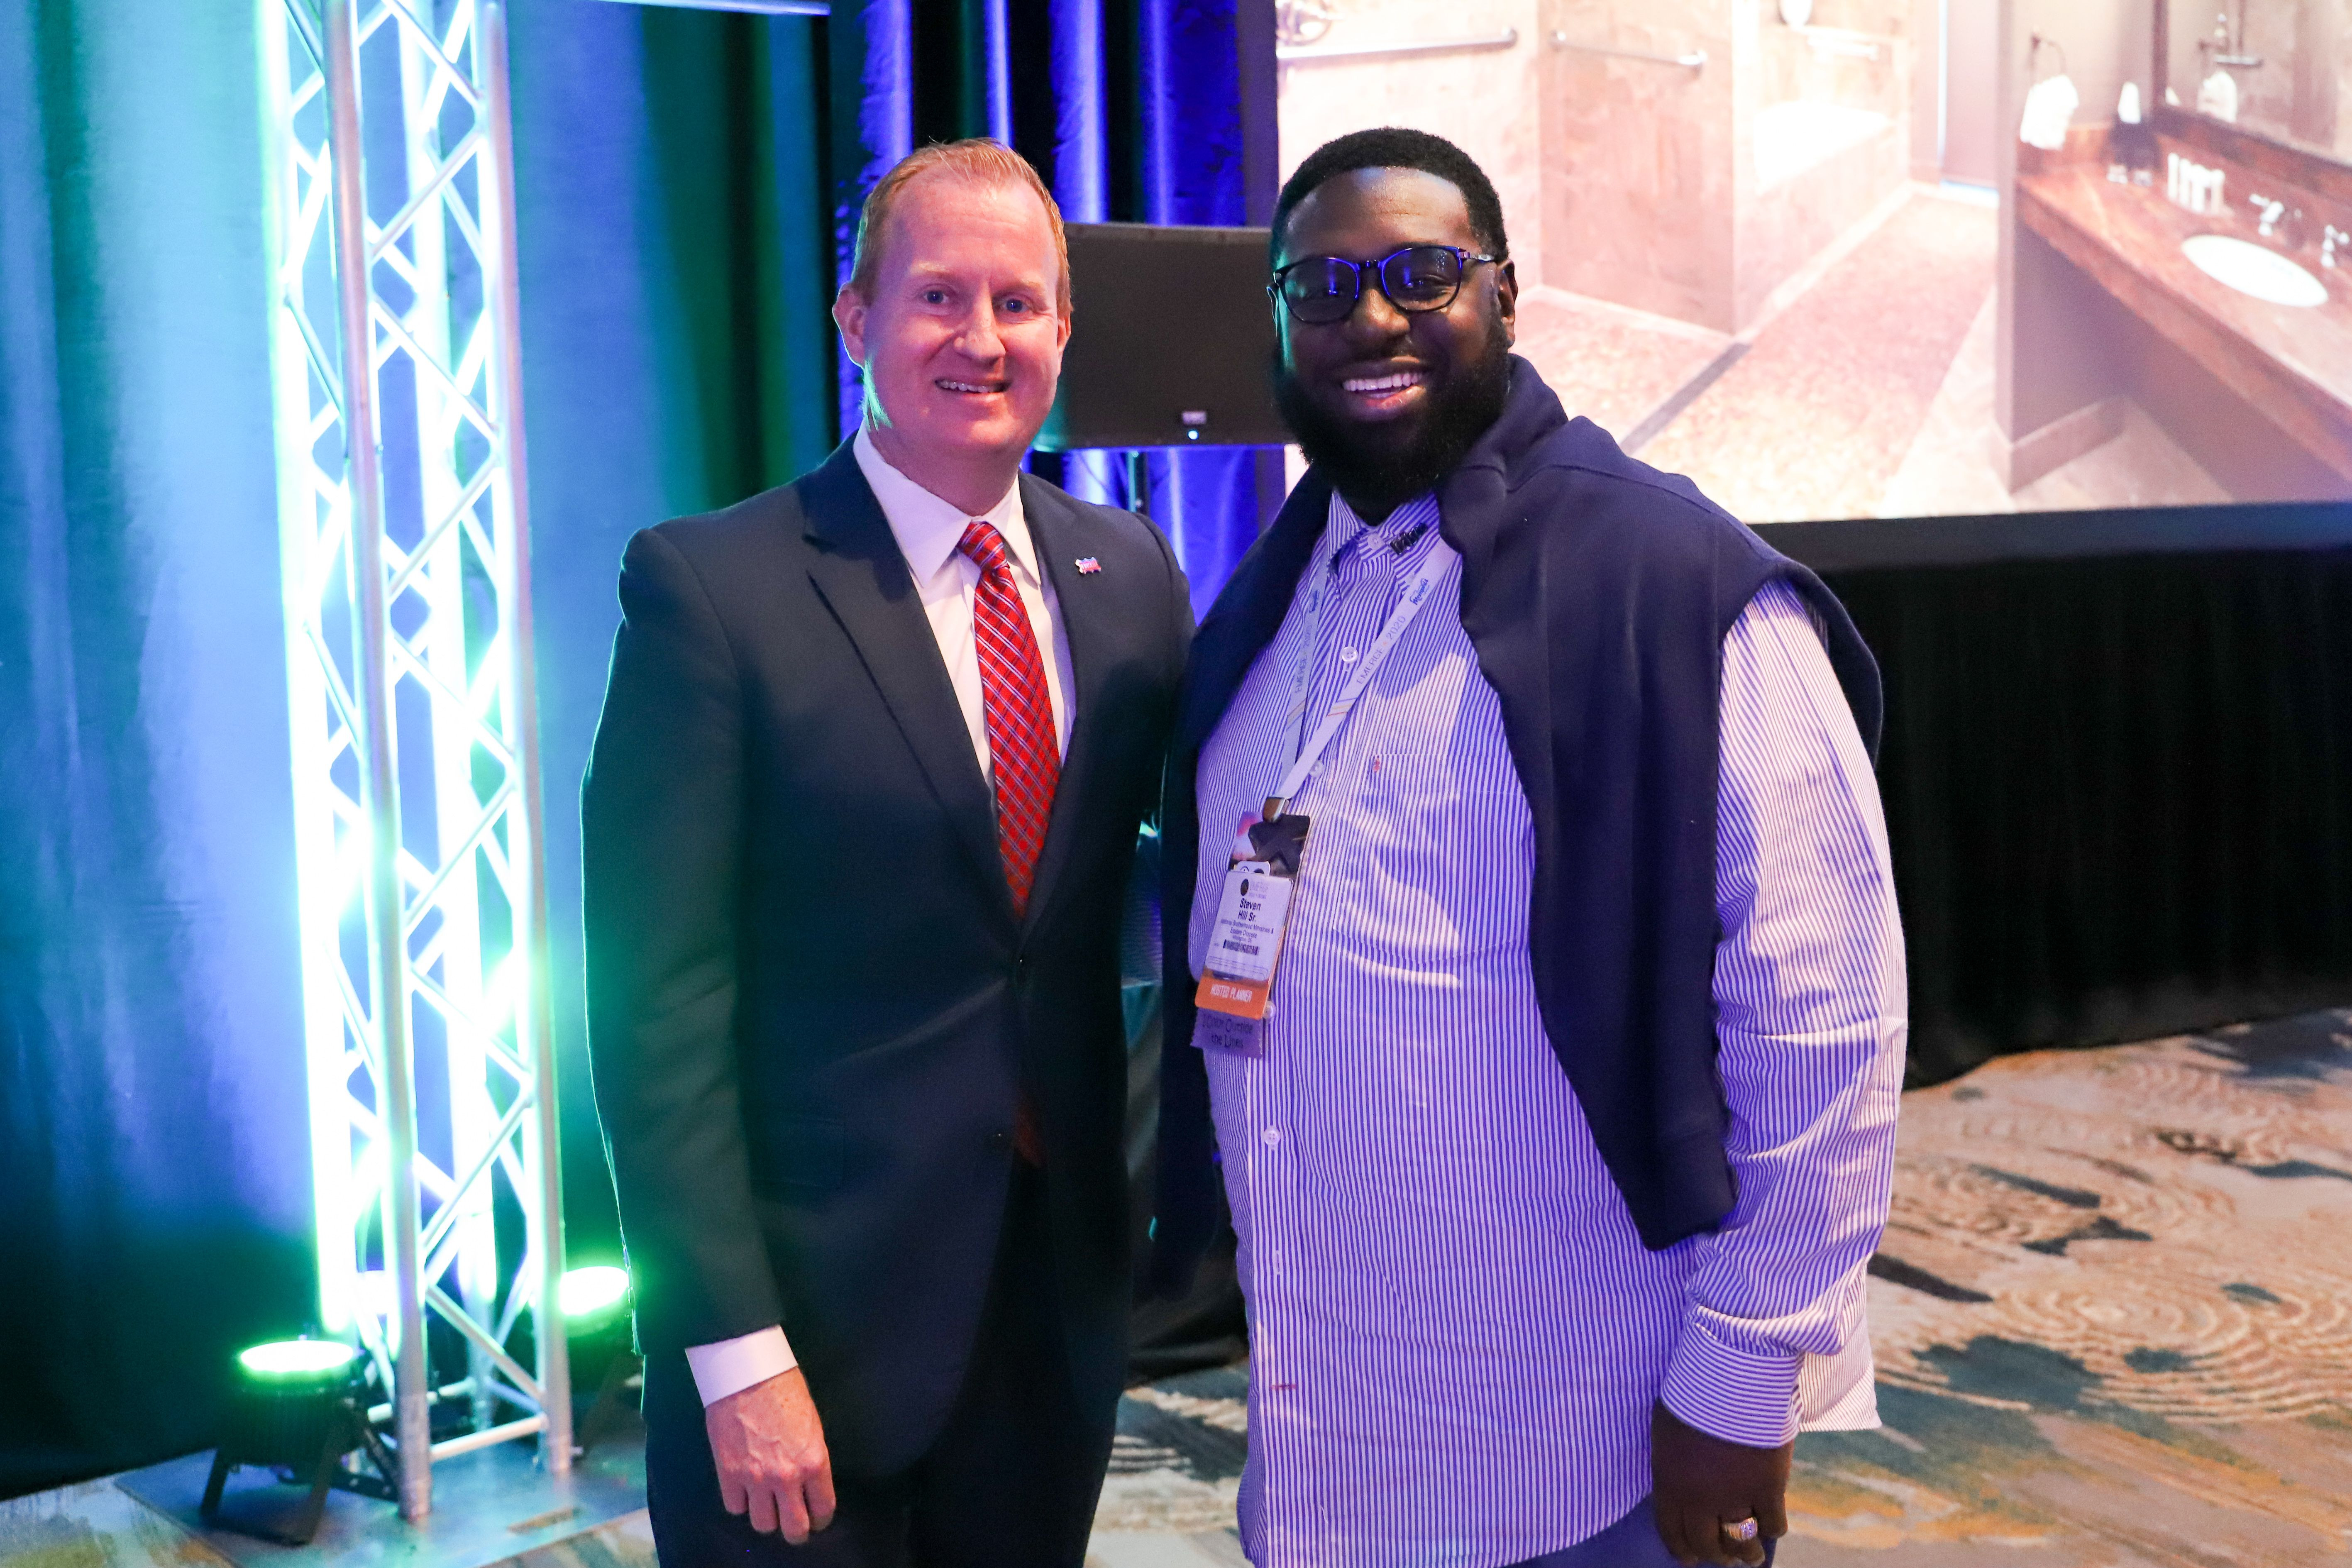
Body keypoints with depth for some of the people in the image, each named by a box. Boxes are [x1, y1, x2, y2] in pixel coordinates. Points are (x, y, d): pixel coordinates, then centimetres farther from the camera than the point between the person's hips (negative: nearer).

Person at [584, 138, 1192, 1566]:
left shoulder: (1131, 574, 4)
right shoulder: (712, 587, -11)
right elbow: (659, 1005, -14)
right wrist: (736, 1349, -16)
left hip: (1062, 1295, 5)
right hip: (814, 1309, -4)